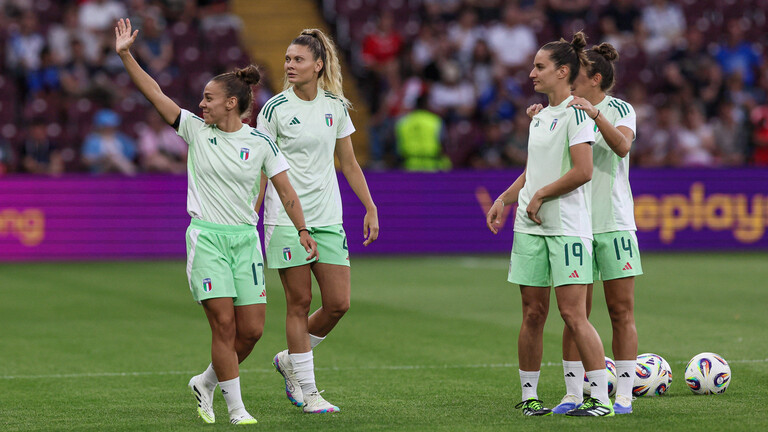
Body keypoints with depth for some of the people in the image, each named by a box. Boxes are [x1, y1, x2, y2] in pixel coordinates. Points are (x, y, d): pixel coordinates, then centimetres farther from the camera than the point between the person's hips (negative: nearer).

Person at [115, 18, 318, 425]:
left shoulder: (260, 143, 1)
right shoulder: (196, 130, 2)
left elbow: (285, 190, 5)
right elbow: (155, 94, -2)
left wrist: (302, 230, -3)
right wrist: (126, 55, -9)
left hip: (245, 238, 2)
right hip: (206, 237, -1)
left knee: (251, 329, -2)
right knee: (224, 323, -10)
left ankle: (206, 383, 22)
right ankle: (236, 407, -1)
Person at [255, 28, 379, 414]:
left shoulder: (335, 106, 7)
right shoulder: (275, 109, -5)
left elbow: (349, 163, 14)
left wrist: (371, 208, 10)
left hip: (327, 218, 4)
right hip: (286, 219, -4)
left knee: (338, 303, -1)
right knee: (300, 302, -3)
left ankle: (290, 360, 22)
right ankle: (307, 392, 6)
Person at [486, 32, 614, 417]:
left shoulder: (575, 111, -9)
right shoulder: (539, 116, 16)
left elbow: (583, 171, -17)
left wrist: (540, 196, -9)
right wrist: (504, 199, 13)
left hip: (567, 227, -7)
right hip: (530, 227, 8)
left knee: (573, 313, -10)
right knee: (532, 313, 7)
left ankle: (601, 398, -7)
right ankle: (529, 396, 15)